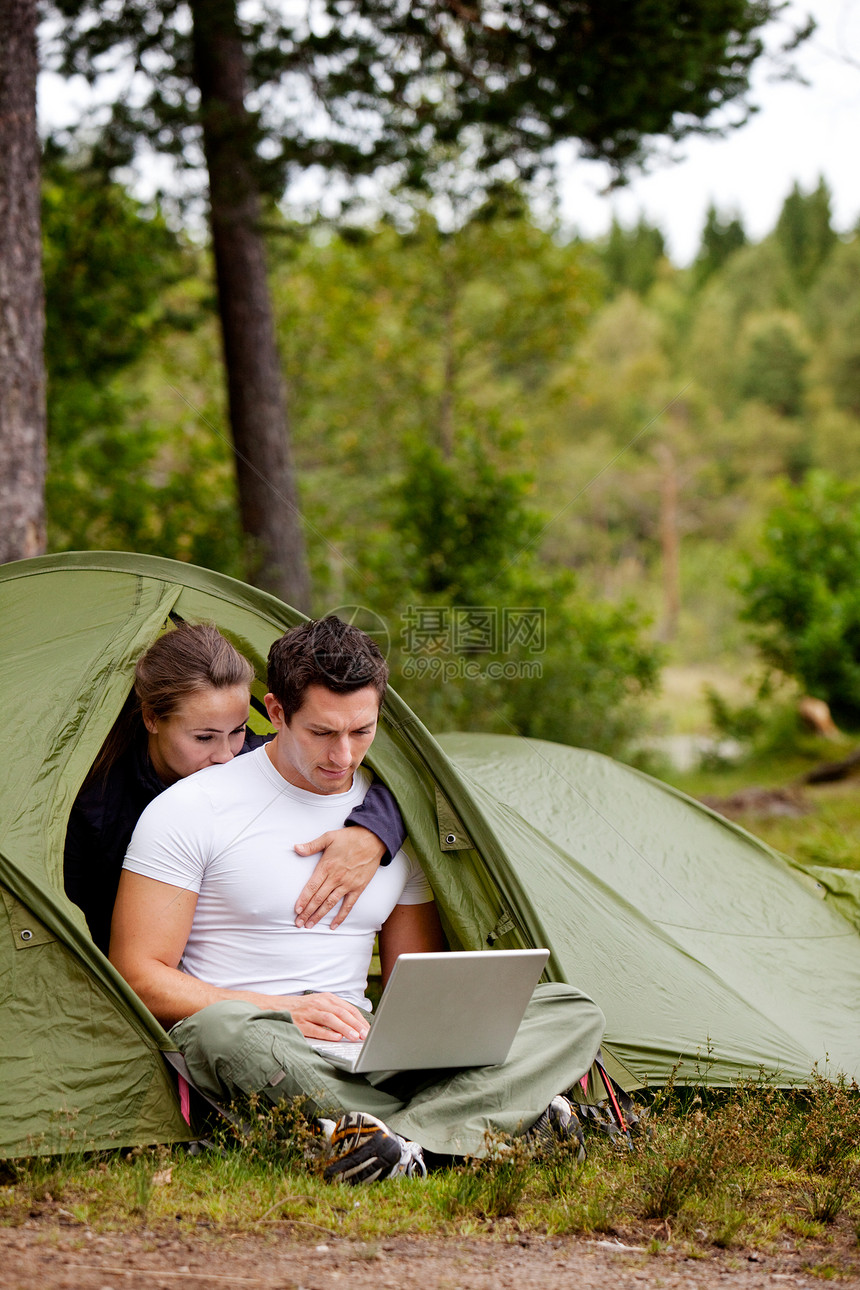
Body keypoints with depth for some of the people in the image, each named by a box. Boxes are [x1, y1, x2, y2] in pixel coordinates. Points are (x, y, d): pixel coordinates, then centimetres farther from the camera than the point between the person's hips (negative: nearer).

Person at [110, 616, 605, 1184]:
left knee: (572, 1012, -12)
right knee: (223, 1030, -43)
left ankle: (403, 1140, -38)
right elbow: (139, 976, -6)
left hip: (364, 1055, 5)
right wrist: (287, 1011, -17)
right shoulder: (190, 809, -3)